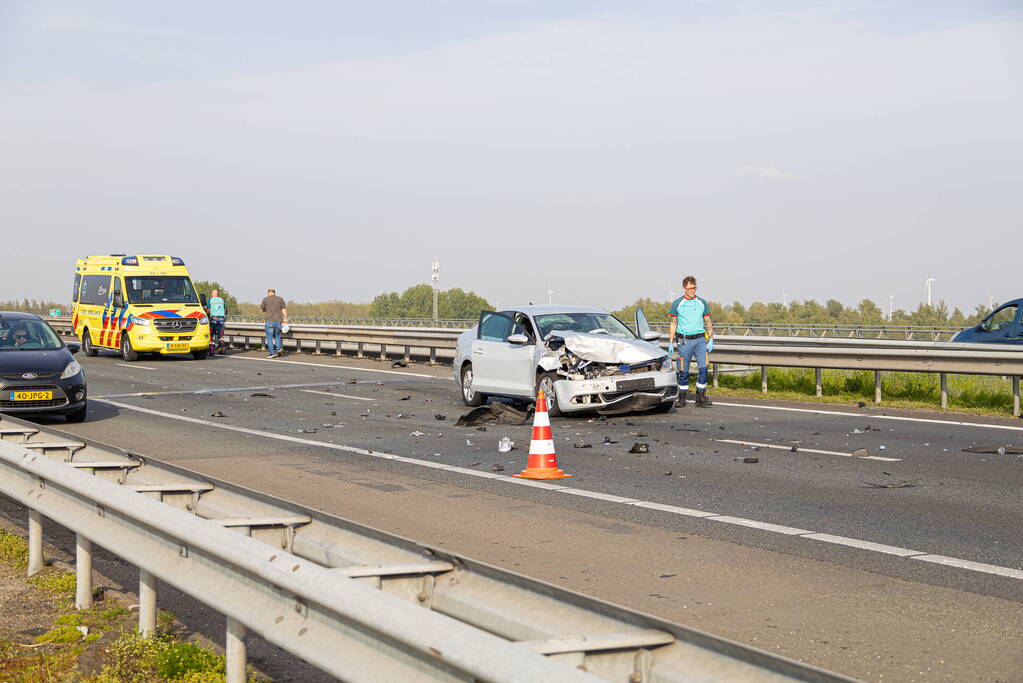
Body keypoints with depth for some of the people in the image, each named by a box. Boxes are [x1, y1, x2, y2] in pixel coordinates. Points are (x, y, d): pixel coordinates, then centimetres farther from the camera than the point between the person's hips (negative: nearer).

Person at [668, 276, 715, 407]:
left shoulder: (702, 303, 9)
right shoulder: (677, 303, 5)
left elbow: (708, 322, 14)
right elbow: (673, 323, 10)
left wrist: (711, 340, 6)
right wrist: (671, 342, 6)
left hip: (700, 339, 1)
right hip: (684, 341, -1)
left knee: (703, 367, -10)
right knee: (683, 370, 1)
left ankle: (701, 397, -3)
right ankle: (682, 398, 11)